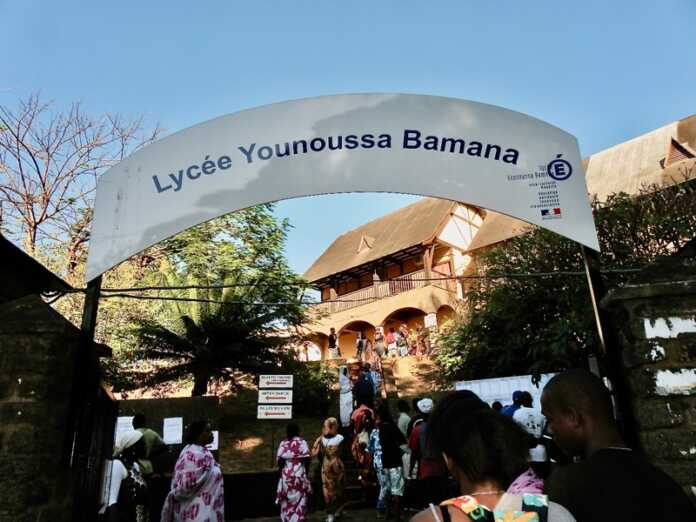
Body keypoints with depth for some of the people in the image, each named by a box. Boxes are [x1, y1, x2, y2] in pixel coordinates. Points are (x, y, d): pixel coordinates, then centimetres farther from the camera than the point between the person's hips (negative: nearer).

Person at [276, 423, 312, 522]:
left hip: (286, 476, 2)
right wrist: (306, 471, 5)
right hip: (300, 475, -2)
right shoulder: (302, 442, -8)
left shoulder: (283, 444, -4)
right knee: (300, 500, 12)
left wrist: (282, 470, 10)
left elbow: (280, 461, -6)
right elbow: (307, 459, -9)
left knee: (287, 500, 18)